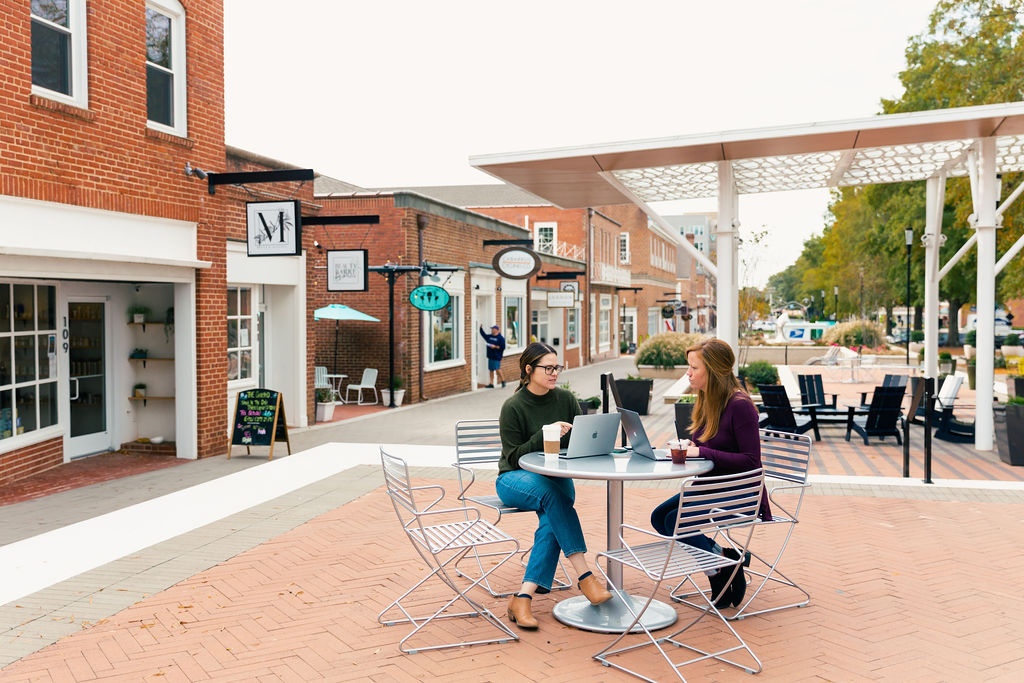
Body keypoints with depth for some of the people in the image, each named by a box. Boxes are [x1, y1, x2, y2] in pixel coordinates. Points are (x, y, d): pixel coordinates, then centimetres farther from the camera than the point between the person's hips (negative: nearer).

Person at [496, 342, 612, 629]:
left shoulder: (566, 399, 4)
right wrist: (545, 435, -22)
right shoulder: (513, 407, -9)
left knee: (552, 521, -30)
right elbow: (514, 457, -11)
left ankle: (523, 598, -32)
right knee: (553, 494, -36)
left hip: (557, 479, 3)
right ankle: (585, 577, -35)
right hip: (515, 479, -3)